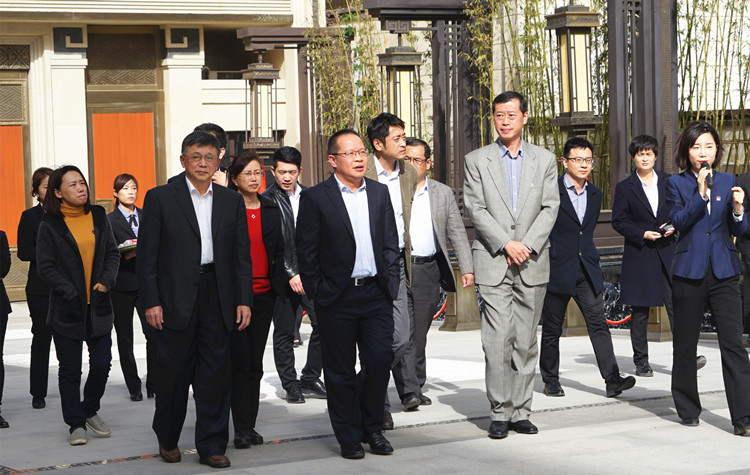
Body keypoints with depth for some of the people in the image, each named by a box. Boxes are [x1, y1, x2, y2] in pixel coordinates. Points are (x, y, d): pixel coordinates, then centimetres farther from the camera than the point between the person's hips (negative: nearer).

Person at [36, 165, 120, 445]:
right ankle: (76, 424, 14)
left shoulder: (98, 217, 7)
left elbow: (112, 252, 12)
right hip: (67, 309, -3)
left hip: (99, 305, 3)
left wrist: (107, 280, -5)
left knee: (102, 364, 4)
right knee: (70, 369, 3)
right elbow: (45, 266, -6)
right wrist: (71, 293, -14)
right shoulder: (50, 225, -5)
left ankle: (90, 411, 27)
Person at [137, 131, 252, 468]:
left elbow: (241, 254, 10)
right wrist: (151, 301, -8)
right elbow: (147, 254, -2)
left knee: (215, 375, 4)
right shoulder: (160, 198, 1)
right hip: (175, 299, -2)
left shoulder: (232, 201, 11)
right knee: (173, 373, 6)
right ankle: (167, 439, 26)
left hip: (218, 298, 2)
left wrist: (244, 300, 2)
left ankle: (212, 446, 12)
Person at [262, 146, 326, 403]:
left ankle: (310, 379, 13)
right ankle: (291, 386, 15)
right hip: (283, 276, -4)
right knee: (284, 333, 3)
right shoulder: (267, 200, -6)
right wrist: (291, 274, -16)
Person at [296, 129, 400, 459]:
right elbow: (306, 250, -3)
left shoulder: (380, 193, 11)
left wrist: (390, 284, 5)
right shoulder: (315, 198, -3)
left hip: (376, 295, 3)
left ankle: (371, 428, 17)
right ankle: (349, 437, 15)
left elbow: (391, 243, 14)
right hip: (337, 299, -3)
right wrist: (315, 293, -6)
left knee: (380, 360, -1)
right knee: (341, 371, 4)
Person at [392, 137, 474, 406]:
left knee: (419, 334, 7)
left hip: (428, 271, 2)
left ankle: (416, 386, 17)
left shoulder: (443, 193, 12)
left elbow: (457, 233, 11)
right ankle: (408, 390, -12)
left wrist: (467, 268, 2)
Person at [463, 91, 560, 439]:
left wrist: (527, 245, -10)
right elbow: (476, 209, -3)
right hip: (493, 263, -2)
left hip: (532, 264, 2)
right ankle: (499, 413, 0)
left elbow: (550, 208, 3)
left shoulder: (544, 160, 10)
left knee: (526, 341, 5)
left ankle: (520, 411, 12)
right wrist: (506, 244, -13)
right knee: (497, 341, -7)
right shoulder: (476, 161, 5)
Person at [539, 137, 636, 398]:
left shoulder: (595, 194, 13)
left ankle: (612, 379, -11)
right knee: (552, 328, 6)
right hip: (557, 269, -4)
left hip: (587, 270, 4)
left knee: (598, 323, -5)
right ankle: (550, 379, 19)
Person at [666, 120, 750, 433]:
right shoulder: (677, 184, 3)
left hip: (724, 271, 1)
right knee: (685, 345, 7)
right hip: (689, 272, -1)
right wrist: (700, 193, -19)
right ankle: (688, 410, 22)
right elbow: (679, 222, -10)